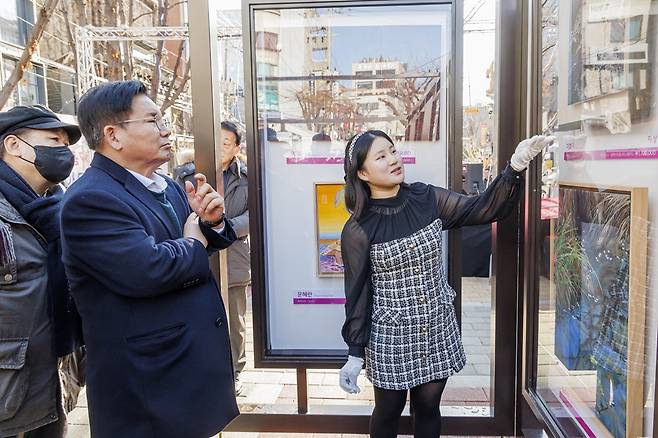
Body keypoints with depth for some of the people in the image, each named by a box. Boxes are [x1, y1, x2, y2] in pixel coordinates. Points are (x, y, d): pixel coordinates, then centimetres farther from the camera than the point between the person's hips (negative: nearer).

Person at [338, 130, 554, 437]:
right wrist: (355, 354, -9)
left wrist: (516, 166, -21)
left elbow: (483, 208, -7)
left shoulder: (427, 199, -4)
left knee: (428, 407, 18)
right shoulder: (358, 230, -14)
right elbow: (358, 293, -10)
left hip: (437, 329, 3)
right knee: (389, 411, 16)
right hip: (391, 337, -3)